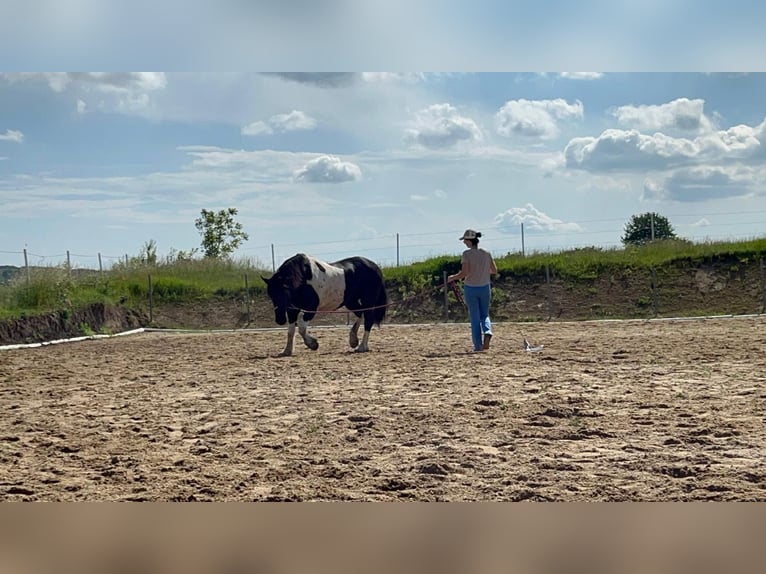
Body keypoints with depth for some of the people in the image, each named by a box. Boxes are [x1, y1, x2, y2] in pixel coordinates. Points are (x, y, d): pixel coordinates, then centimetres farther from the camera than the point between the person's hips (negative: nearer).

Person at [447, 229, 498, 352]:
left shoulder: (467, 254, -13)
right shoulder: (487, 253, -2)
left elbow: (464, 273, -19)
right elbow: (494, 271, 3)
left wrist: (452, 278, -2)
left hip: (470, 288, -3)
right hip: (485, 288, 3)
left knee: (475, 318, 8)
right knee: (484, 315, 18)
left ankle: (478, 345, 9)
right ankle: (487, 332, -12)